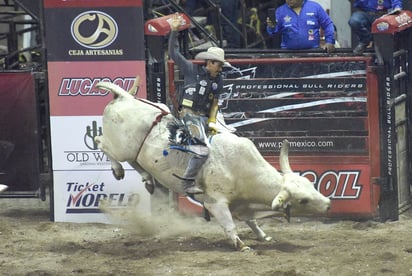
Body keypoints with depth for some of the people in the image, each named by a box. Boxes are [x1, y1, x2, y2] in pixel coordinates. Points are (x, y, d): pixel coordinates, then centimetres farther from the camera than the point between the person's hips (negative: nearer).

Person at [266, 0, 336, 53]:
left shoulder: (315, 7, 5)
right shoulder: (280, 11, 6)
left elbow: (328, 25, 8)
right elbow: (275, 31, 3)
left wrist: (329, 42, -2)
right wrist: (271, 27, -20)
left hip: (312, 51, -1)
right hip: (288, 52, 1)